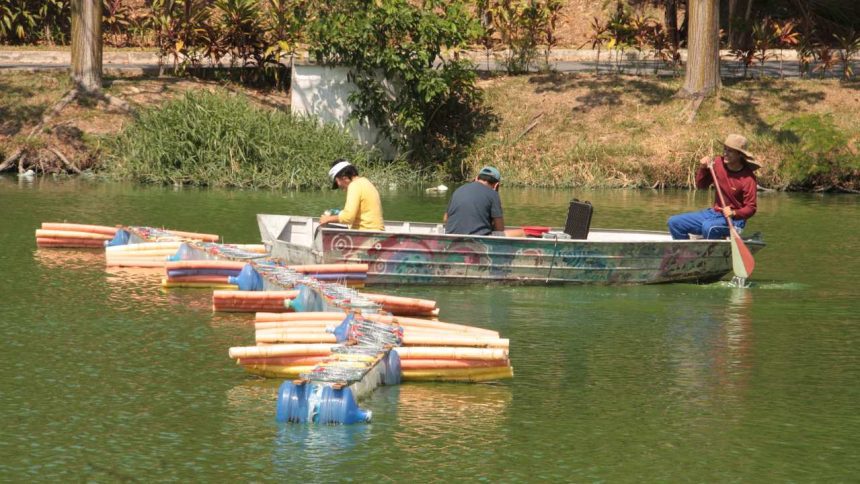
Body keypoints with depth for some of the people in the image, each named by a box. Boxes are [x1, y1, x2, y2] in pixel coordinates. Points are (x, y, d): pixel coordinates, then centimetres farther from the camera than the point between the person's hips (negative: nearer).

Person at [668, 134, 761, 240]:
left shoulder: (747, 178, -18)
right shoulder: (718, 163, -3)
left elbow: (750, 208, -14)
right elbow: (701, 185, 10)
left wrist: (733, 213, -31)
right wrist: (702, 168, -8)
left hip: (734, 219, -7)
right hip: (714, 212, 7)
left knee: (708, 227, -38)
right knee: (674, 222, -1)